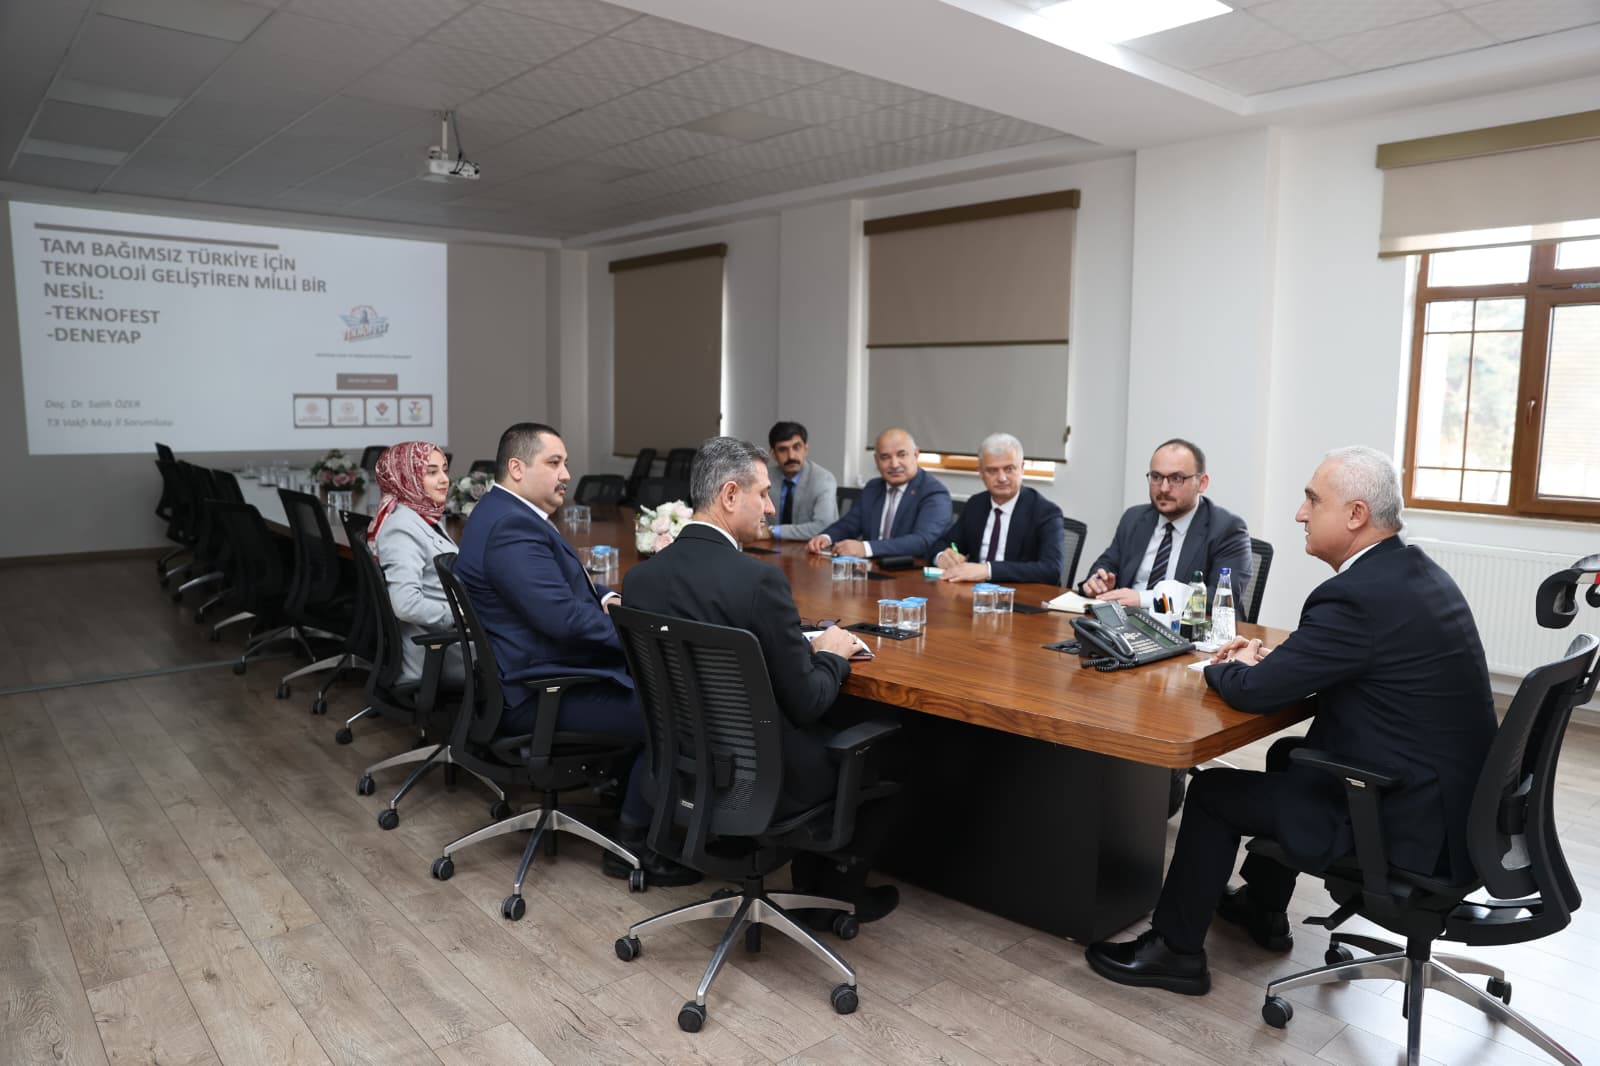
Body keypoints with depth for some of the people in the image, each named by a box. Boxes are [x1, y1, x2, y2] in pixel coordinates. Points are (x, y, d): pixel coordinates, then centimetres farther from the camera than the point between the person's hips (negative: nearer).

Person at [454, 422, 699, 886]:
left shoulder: (507, 513, 12)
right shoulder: (511, 527, -22)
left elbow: (566, 585, 21)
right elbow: (564, 617, -29)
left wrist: (606, 598, 0)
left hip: (538, 672, 11)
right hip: (535, 695, -11)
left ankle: (625, 789, 22)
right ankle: (633, 845, -1)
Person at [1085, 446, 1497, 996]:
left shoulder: (1358, 596, -26)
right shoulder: (1413, 570, 5)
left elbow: (1252, 691, -23)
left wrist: (1229, 666, -1)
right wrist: (1270, 658, 5)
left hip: (1406, 821, -10)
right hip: (1448, 788, 10)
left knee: (1213, 790, 1)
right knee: (1289, 754, 28)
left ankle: (1174, 948, 17)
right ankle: (1262, 908, 41)